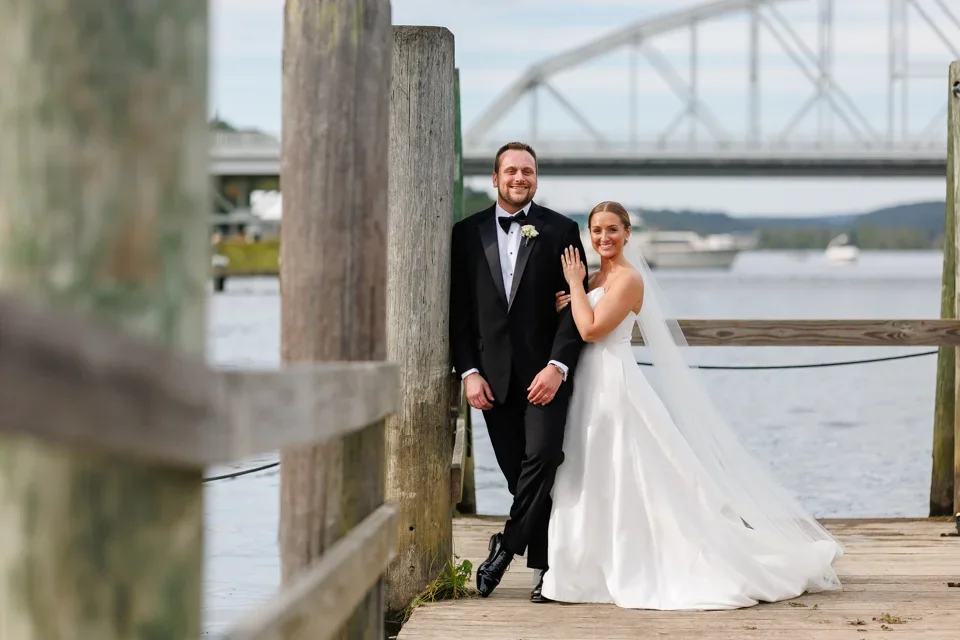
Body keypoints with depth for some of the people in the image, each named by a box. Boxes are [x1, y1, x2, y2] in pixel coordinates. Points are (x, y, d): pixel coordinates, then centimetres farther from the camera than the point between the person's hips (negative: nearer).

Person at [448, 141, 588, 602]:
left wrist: (557, 367, -14)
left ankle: (507, 546, -8)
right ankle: (546, 567, 11)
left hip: (545, 372, -2)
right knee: (520, 474, 5)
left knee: (542, 456, -19)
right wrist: (468, 372, -3)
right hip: (493, 377, 2)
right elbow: (459, 310, 7)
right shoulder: (468, 233, 8)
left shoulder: (560, 230, 2)